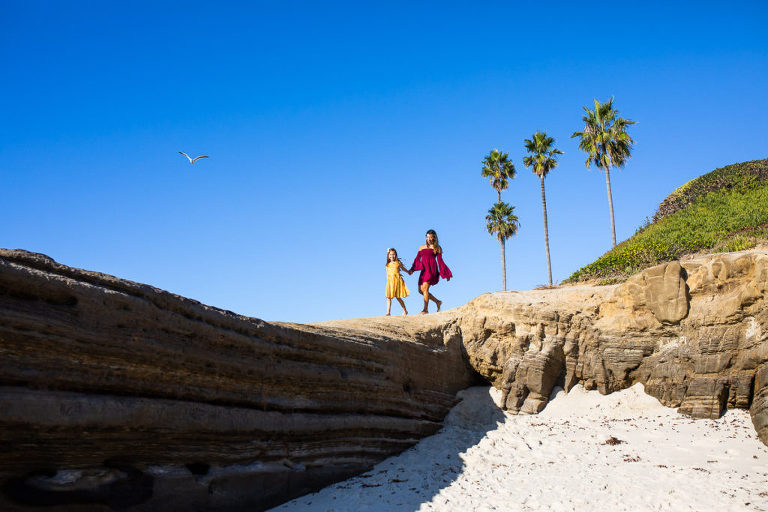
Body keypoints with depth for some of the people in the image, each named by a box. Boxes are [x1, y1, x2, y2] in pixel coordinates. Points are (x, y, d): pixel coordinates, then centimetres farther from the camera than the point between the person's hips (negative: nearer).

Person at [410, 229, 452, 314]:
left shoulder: (437, 248, 7)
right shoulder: (422, 247, 19)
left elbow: (440, 261, 5)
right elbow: (417, 259, 12)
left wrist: (446, 274, 1)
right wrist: (412, 269, -3)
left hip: (432, 269, -6)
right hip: (424, 270, 6)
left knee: (425, 288, -16)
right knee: (420, 290, 2)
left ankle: (426, 309, -11)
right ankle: (438, 302, 18)